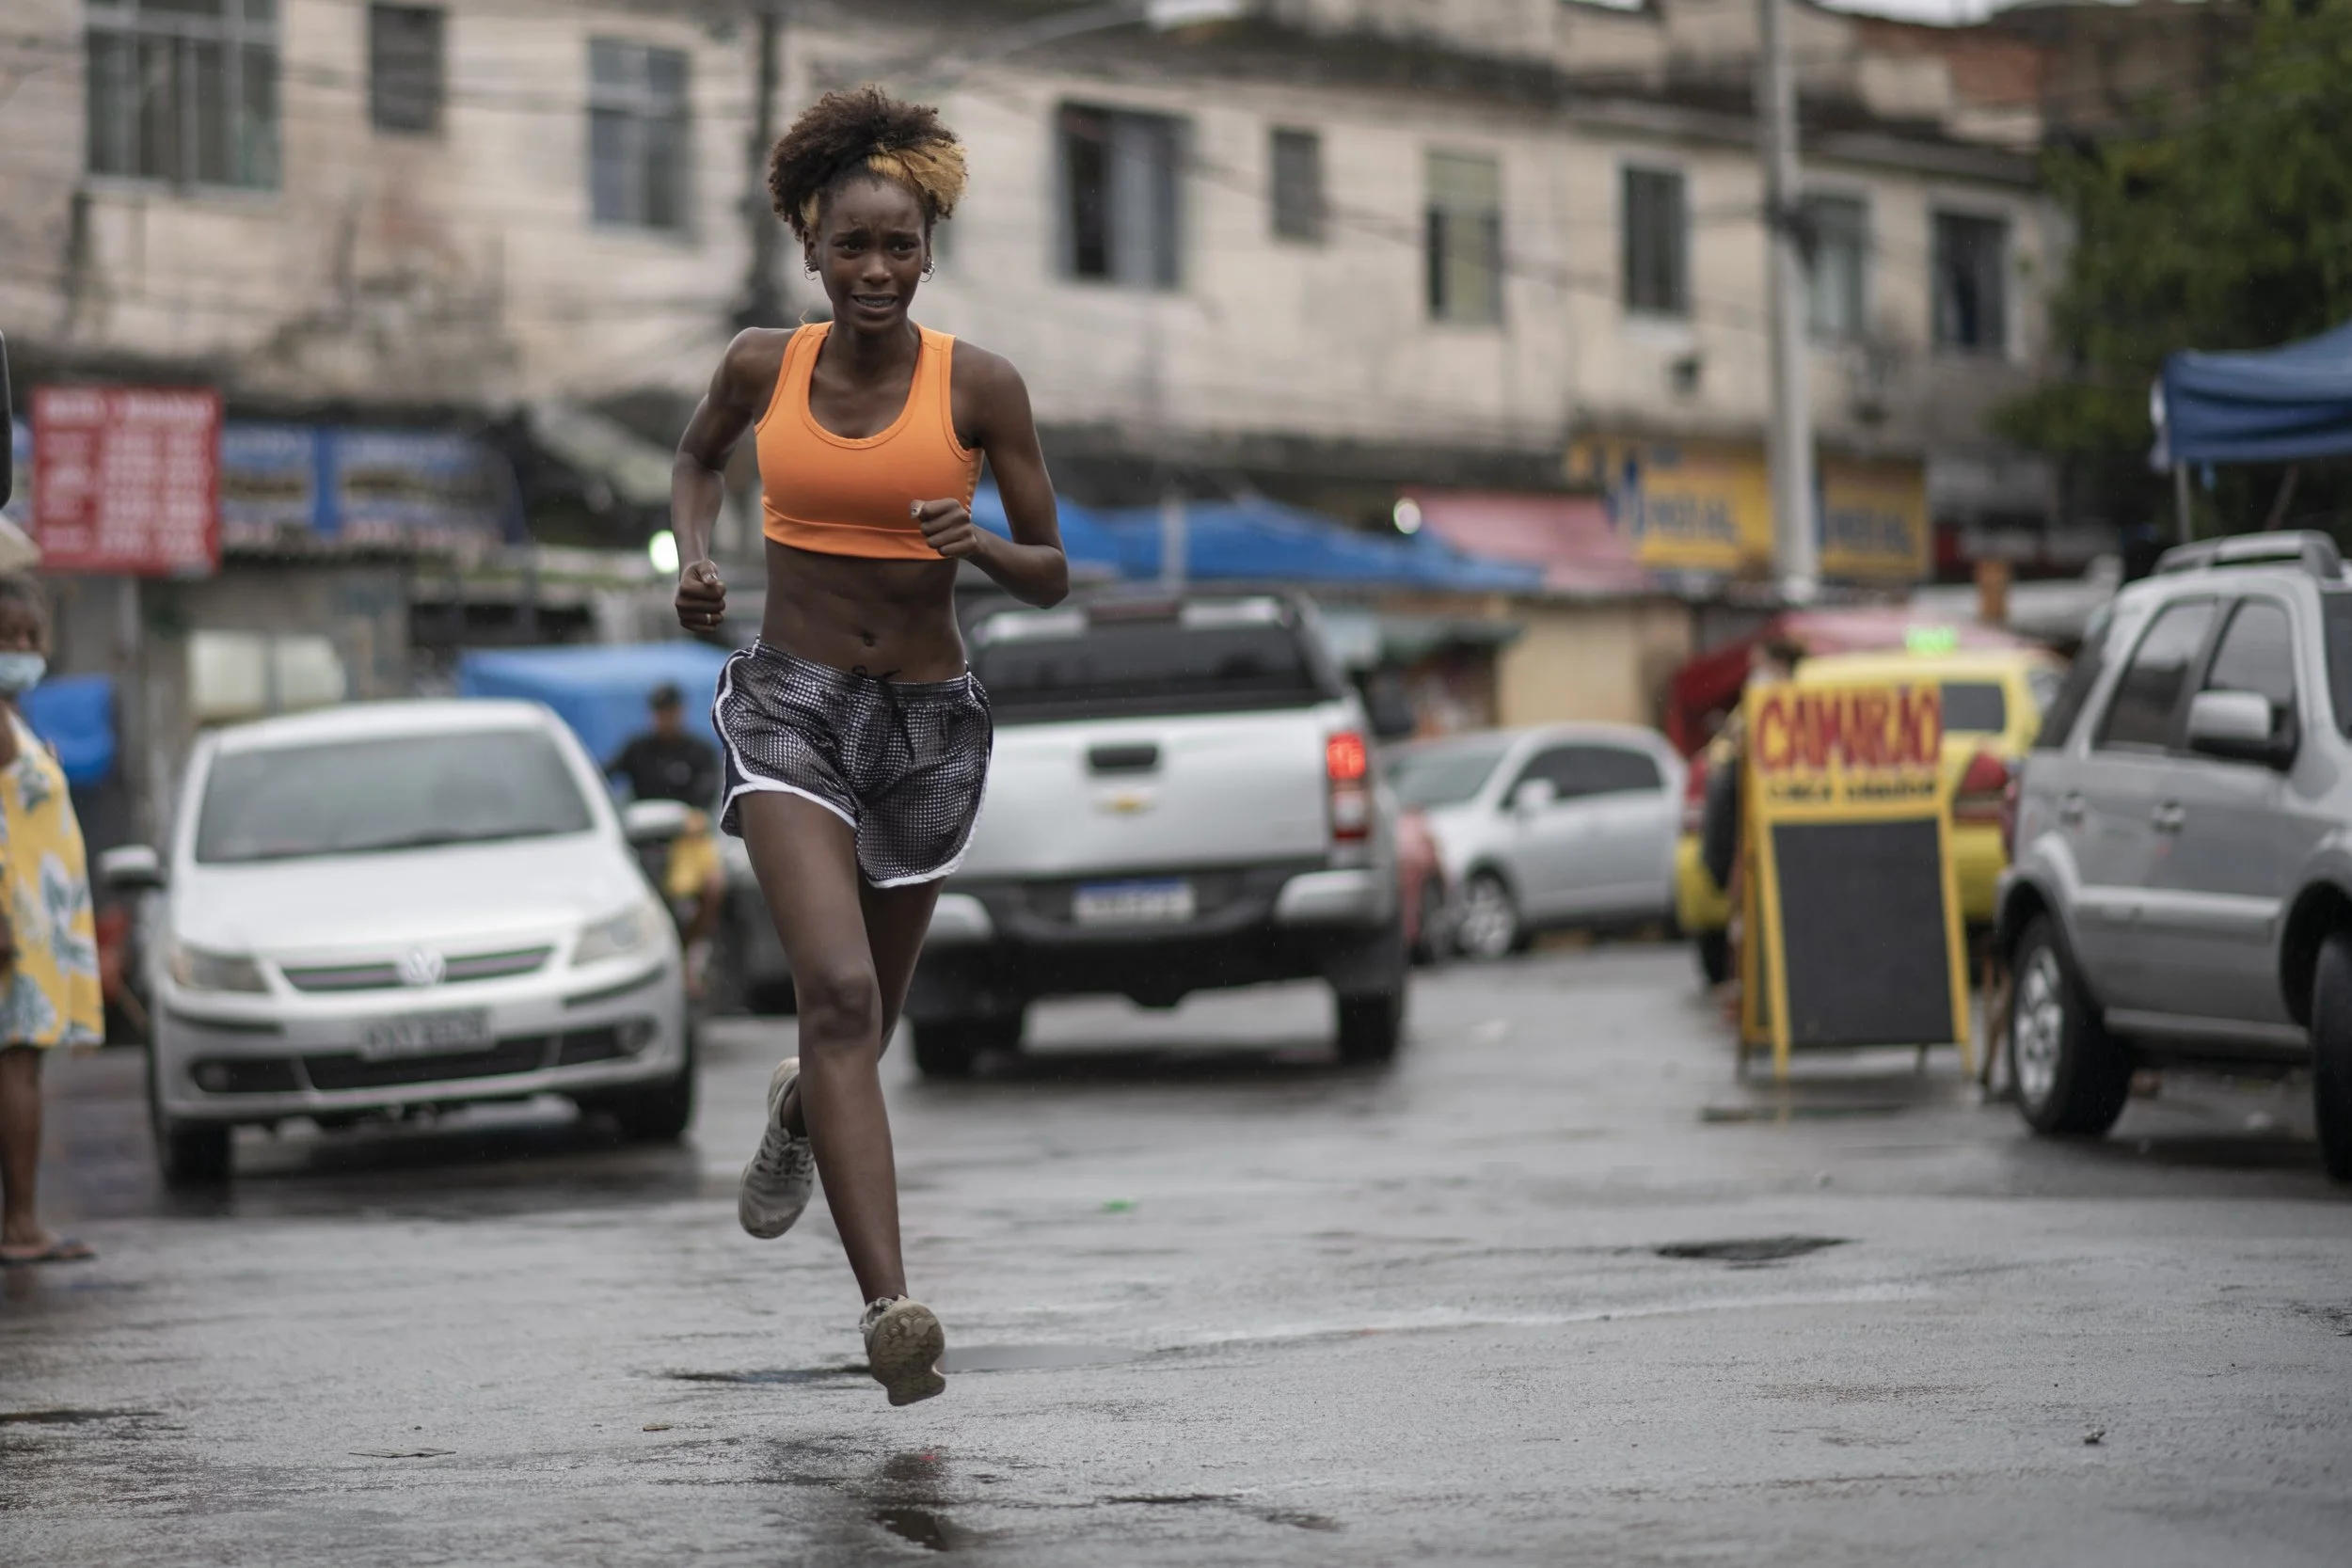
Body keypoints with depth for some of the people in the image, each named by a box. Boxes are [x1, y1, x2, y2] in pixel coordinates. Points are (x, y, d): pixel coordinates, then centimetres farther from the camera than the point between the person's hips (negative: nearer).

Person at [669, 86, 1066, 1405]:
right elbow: (699, 459, 21)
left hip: (930, 718, 1)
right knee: (840, 988, -22)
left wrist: (978, 543, -22)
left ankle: (801, 1109, 57)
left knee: (868, 1013, 17)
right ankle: (893, 1310, -30)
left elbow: (1053, 577, -1)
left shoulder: (980, 387, -6)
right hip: (791, 703, -1)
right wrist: (695, 558, 2)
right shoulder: (765, 364, -1)